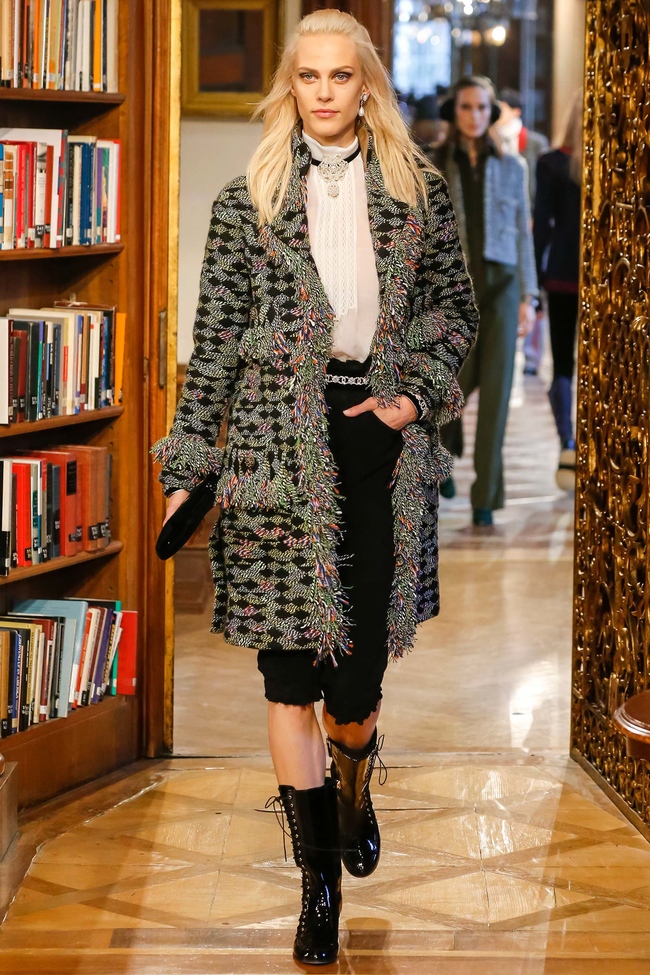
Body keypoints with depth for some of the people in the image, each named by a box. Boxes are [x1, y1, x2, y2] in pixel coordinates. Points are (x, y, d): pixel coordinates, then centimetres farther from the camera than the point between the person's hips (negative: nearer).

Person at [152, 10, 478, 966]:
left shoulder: (419, 189, 7)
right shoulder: (248, 199, 3)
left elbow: (455, 305, 14)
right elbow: (215, 341, 3)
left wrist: (419, 393, -2)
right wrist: (186, 466, 1)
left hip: (381, 447, 1)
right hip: (280, 447, -1)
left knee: (358, 669, 4)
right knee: (292, 671, -1)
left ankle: (353, 790, 39)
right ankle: (319, 879, 11)